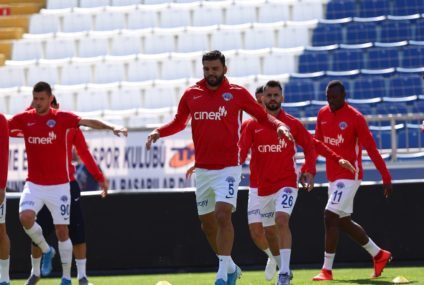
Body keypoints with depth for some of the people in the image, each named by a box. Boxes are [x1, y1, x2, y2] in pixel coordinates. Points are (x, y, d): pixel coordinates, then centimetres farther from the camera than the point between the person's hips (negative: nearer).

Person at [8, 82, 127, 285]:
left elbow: (89, 122, -15)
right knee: (25, 216, -22)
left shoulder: (62, 118, -5)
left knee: (62, 230, 0)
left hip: (59, 184, -2)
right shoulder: (24, 119, 2)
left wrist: (112, 128, -30)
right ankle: (46, 250, 7)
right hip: (34, 183, 2)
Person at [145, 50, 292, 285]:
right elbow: (179, 122, 20)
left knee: (223, 215, -21)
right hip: (202, 169, 5)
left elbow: (262, 116, 4)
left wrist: (278, 125, -15)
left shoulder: (237, 93, -2)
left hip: (228, 168, -5)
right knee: (207, 223, 10)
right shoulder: (191, 94, 6)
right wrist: (158, 132, 3)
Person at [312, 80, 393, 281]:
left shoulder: (355, 117, -13)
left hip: (349, 176, -8)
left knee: (330, 217, -16)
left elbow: (371, 149, -13)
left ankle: (327, 270, -13)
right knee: (343, 222, 14)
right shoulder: (323, 114, 7)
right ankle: (379, 255, 30)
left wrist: (386, 177, -14)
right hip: (332, 175, 8)